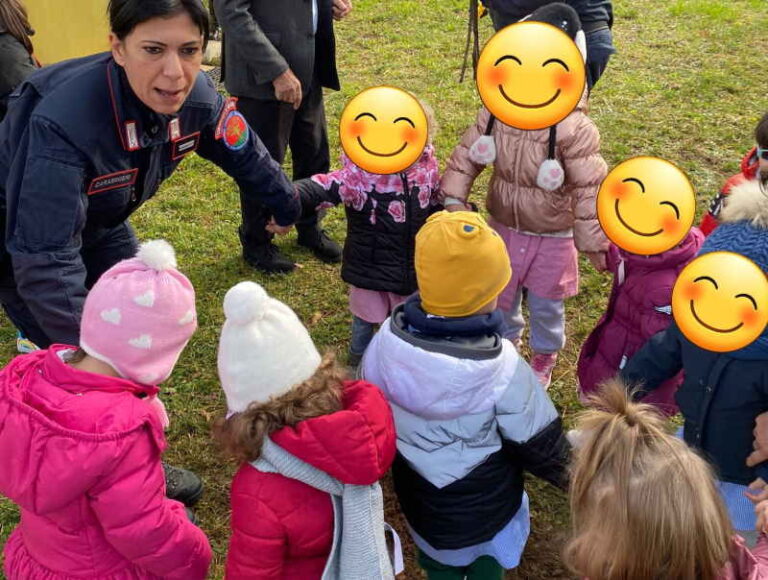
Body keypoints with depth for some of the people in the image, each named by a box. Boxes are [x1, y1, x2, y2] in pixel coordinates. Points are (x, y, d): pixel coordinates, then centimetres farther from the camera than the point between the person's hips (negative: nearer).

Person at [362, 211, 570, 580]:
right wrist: (565, 473, 3)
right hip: (481, 502, -3)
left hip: (414, 484, 4)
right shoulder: (500, 369, -34)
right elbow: (538, 443, -19)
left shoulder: (387, 340, -22)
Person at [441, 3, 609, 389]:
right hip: (503, 228, 4)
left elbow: (589, 189, -22)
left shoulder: (574, 128, -27)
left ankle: (544, 359, 46)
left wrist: (593, 242, -18)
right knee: (501, 298, 23)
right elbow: (467, 154, -2)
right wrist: (454, 198, -13)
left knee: (547, 305, 18)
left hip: (552, 238, -3)